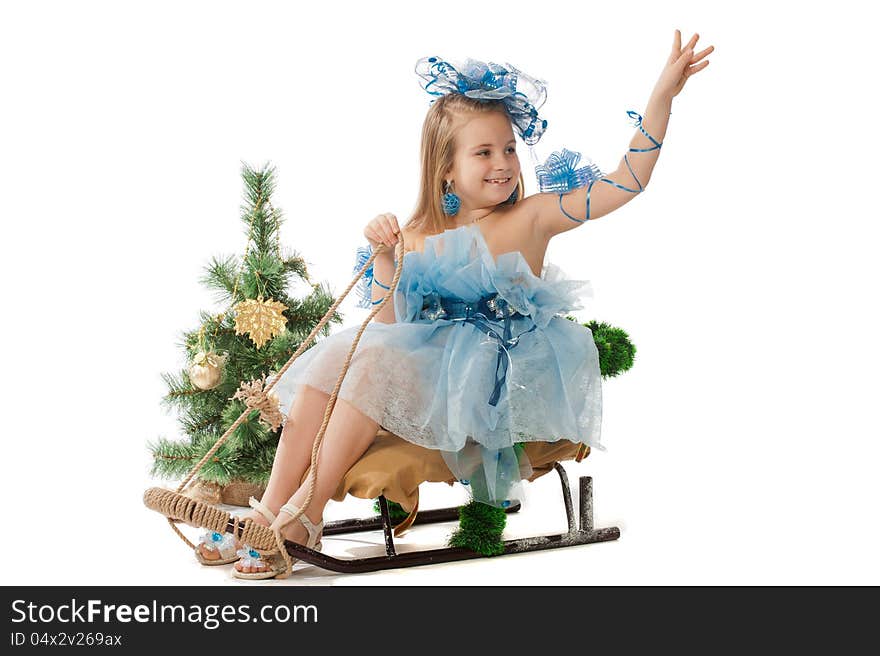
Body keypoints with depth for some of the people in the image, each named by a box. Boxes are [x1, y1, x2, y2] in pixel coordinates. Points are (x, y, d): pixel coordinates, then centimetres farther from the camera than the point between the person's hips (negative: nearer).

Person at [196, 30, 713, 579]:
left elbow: (626, 182, -10)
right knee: (328, 363, -16)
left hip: (489, 375, -5)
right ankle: (269, 511, -16)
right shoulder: (418, 238, 9)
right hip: (426, 360, 5)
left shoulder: (531, 218, -2)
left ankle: (305, 513, -20)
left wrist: (663, 95, -17)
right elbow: (389, 322, 6)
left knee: (374, 363, -26)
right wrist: (383, 258, -10)